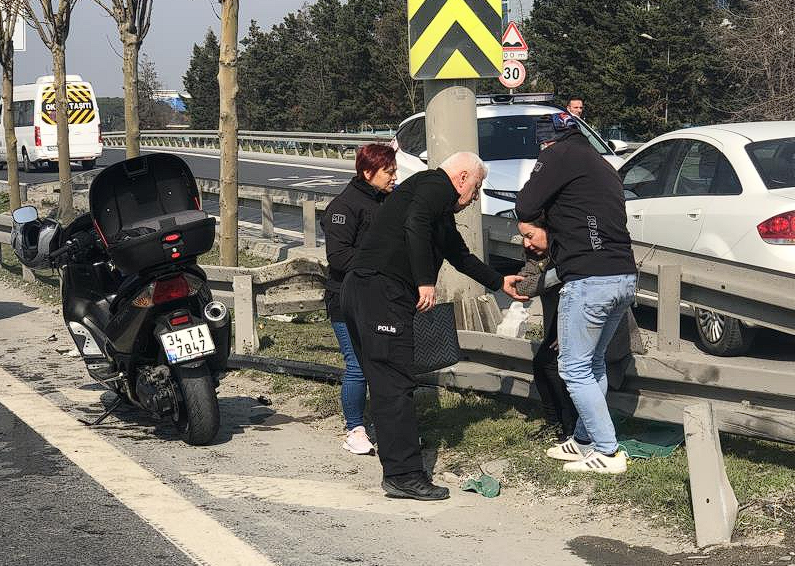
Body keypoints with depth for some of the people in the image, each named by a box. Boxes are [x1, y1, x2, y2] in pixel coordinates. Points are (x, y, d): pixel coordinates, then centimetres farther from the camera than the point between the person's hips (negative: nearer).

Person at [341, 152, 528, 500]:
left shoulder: (442, 209, 29)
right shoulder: (437, 184, -1)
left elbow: (459, 255, 42)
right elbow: (415, 226, -21)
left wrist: (499, 282, 52)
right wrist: (425, 282, -21)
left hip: (360, 289, 11)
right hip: (381, 290, -11)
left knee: (386, 384, 11)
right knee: (396, 383, -11)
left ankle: (397, 472, 15)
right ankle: (404, 475, -12)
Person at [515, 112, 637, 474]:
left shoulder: (559, 155, -3)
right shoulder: (602, 166, 24)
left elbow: (525, 209, -9)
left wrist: (538, 218, 14)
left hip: (588, 279, -9)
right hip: (625, 278, 9)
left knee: (575, 368, 0)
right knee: (593, 363, 21)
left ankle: (608, 454, 0)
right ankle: (585, 439, 29)